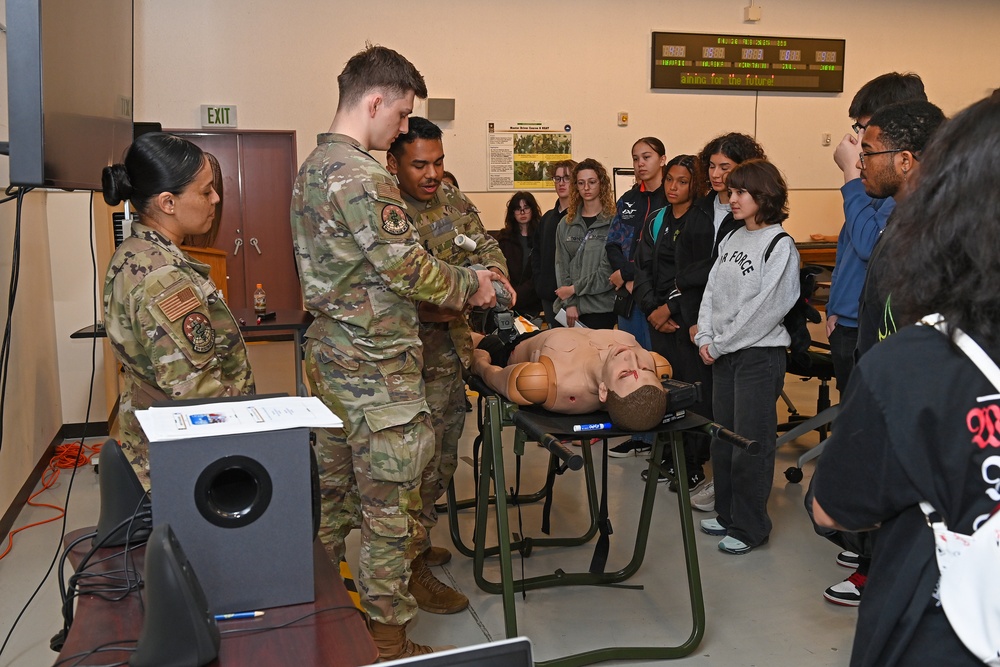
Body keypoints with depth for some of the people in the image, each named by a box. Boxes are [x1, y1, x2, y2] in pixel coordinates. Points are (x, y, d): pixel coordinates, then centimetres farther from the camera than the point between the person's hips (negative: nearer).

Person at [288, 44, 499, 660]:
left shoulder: (314, 166, 13)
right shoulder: (363, 176, -19)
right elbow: (408, 269, -19)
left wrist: (458, 279, 12)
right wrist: (470, 286, -2)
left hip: (330, 356, 10)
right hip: (377, 367, -10)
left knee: (334, 493, 19)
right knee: (392, 510, 2)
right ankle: (389, 643, 15)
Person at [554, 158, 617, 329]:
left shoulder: (613, 224, -2)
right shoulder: (566, 225, 11)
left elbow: (609, 269, -8)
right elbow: (561, 266, 6)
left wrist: (575, 289, -8)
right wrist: (569, 303, -6)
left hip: (601, 308, -3)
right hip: (569, 309, 4)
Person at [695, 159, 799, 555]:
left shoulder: (780, 246, -11)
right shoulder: (731, 240, 12)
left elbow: (765, 309, -17)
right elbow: (712, 291, 12)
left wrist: (721, 344, -13)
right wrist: (705, 339, -1)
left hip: (759, 354, -8)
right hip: (723, 353, 8)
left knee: (751, 443, -1)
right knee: (723, 438, 15)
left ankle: (749, 527, 12)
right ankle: (727, 514, 29)